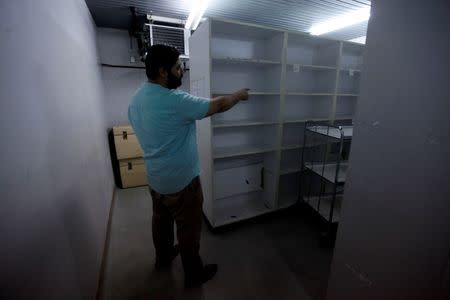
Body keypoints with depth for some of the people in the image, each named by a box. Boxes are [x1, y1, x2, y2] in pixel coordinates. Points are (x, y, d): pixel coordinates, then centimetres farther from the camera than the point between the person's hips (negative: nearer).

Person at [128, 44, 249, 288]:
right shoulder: (175, 101, -26)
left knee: (161, 219, 27)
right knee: (189, 229, 12)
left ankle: (163, 257, 52)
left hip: (155, 178, 9)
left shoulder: (136, 98, 2)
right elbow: (218, 106, -17)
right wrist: (239, 95, 2)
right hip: (181, 181, -8)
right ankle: (194, 274, 35)